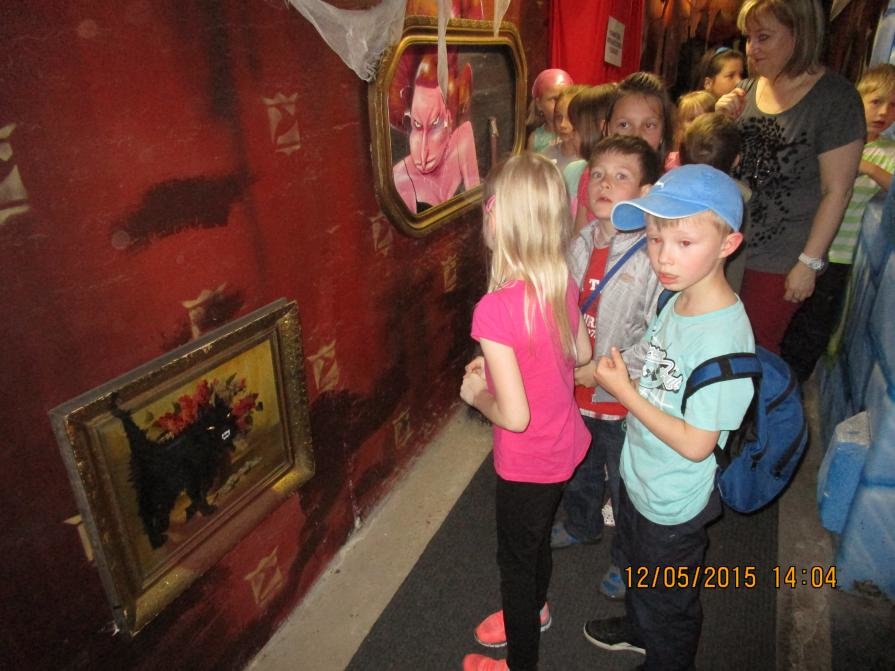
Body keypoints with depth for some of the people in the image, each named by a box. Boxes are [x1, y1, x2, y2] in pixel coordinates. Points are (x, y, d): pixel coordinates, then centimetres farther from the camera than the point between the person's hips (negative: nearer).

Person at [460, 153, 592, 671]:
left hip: (528, 462, -7)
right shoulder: (564, 282, -10)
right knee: (539, 538, 32)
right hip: (566, 445, 7)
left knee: (517, 559, 19)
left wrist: (475, 393, -10)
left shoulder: (496, 309, -33)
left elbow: (514, 416, -30)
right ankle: (535, 612, 61)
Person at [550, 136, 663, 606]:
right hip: (576, 387, 6)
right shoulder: (580, 244, -2)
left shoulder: (652, 255, -23)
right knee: (580, 466, 28)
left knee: (625, 485, 15)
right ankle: (580, 524, 57)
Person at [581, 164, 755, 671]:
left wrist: (622, 390, -25)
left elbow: (695, 443, -28)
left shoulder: (723, 337, -34)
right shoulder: (676, 299, -8)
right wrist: (619, 368, -9)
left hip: (674, 505, -8)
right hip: (640, 478, 8)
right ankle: (639, 630, 62)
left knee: (669, 602, 22)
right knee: (638, 573, 35)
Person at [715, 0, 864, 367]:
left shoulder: (836, 98, -11)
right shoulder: (750, 87, 7)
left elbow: (837, 190, -12)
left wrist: (809, 263, -13)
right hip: (728, 244, 5)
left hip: (779, 260, -5)